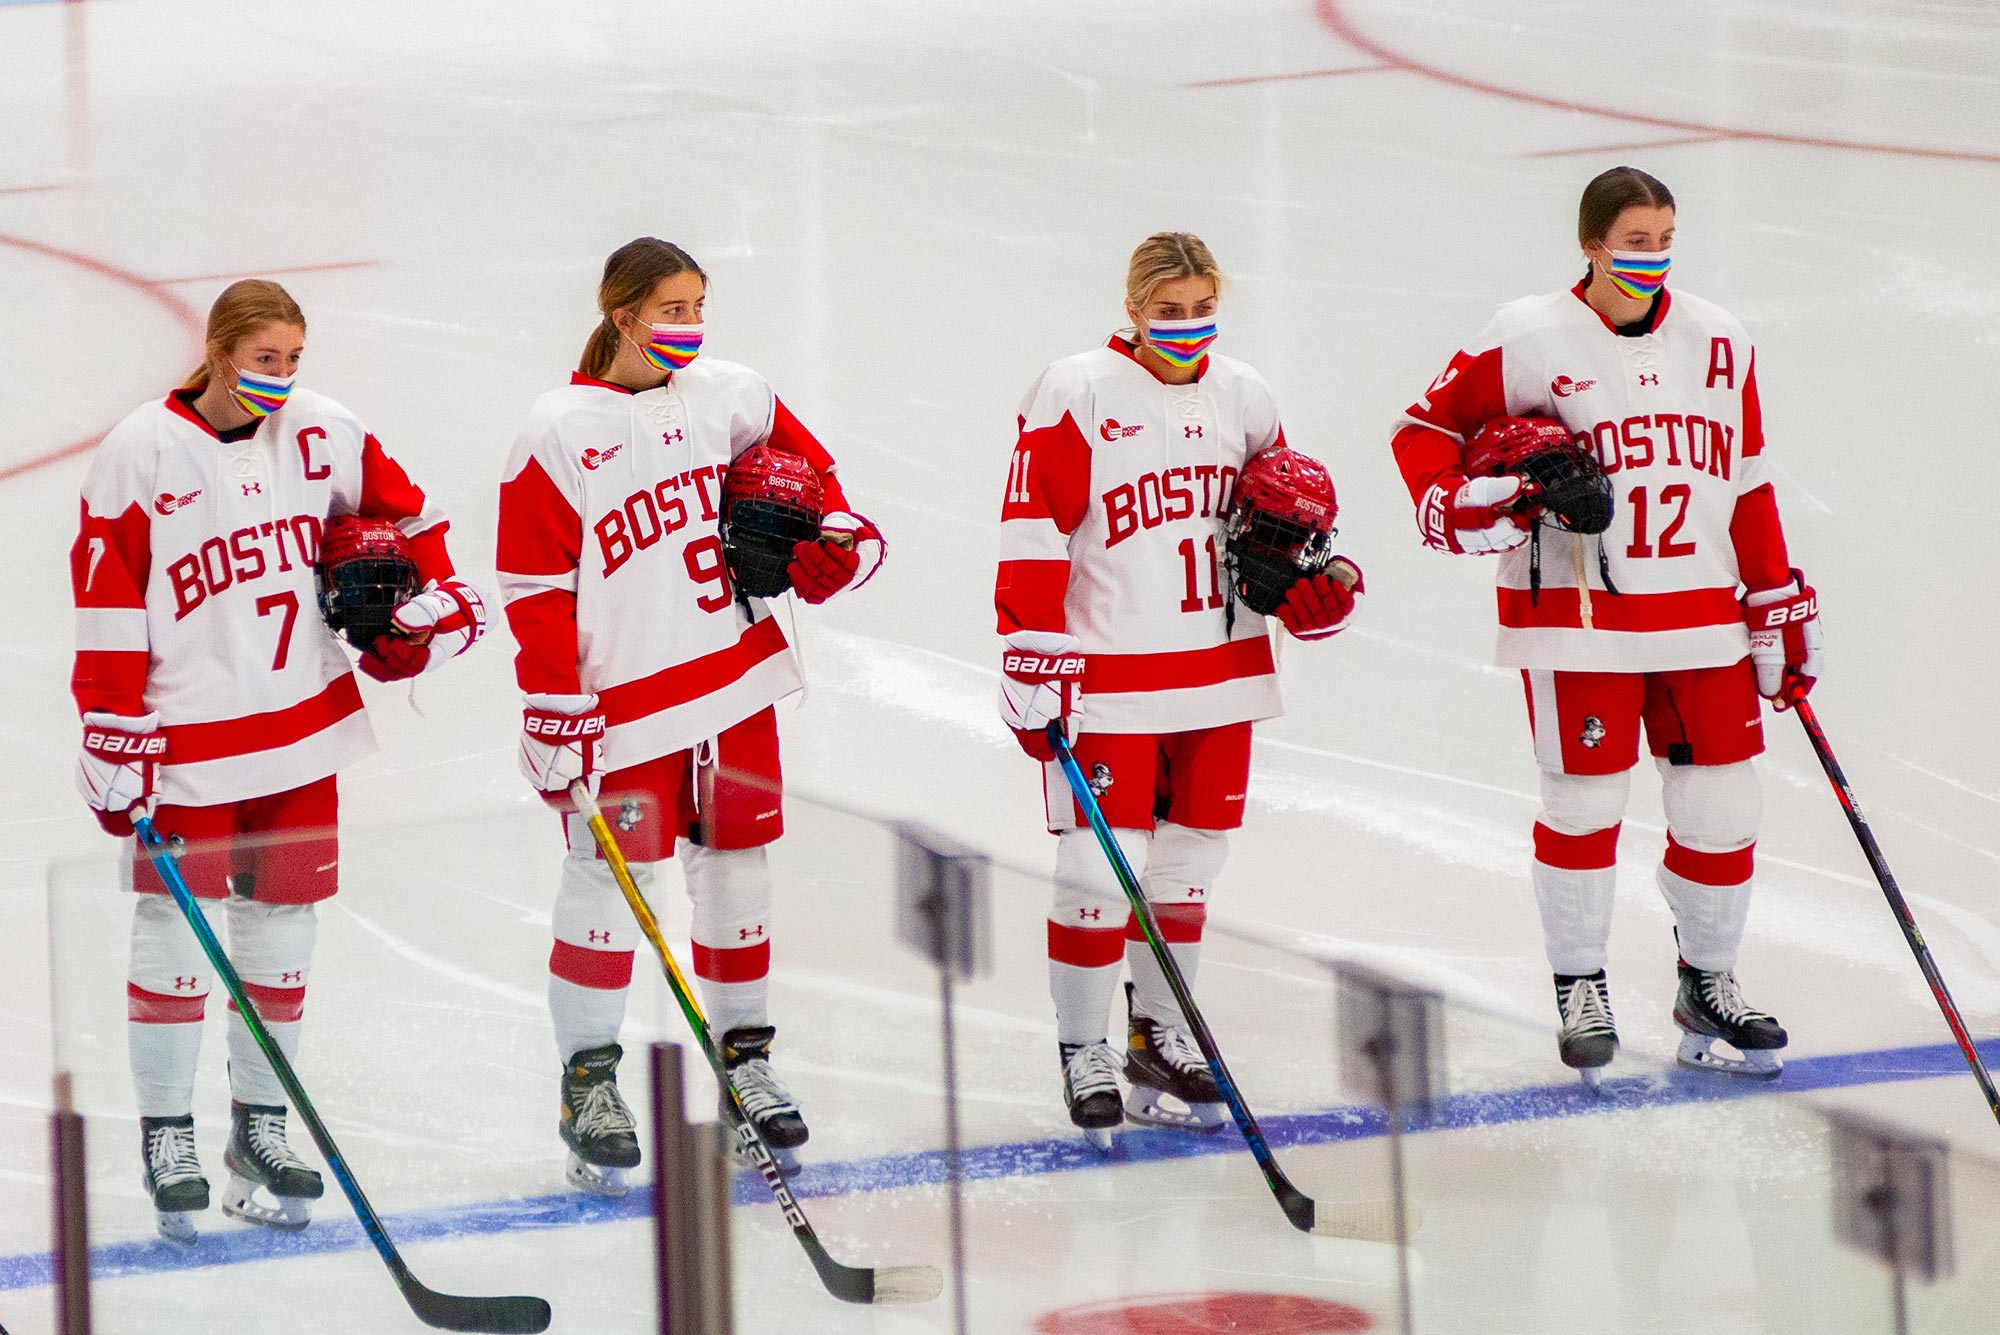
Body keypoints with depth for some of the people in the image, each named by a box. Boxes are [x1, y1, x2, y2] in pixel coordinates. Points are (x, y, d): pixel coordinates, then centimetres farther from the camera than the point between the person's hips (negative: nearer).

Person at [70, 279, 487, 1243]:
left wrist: (431, 596, 6)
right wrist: (115, 741, -12)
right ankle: (166, 1132, 11)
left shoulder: (320, 435, 0)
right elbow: (107, 608, -10)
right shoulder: (140, 455, -12)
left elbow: (401, 509, 17)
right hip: (185, 731, -4)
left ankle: (261, 1123, 20)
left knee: (281, 926, 10)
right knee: (174, 931, 1)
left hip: (302, 723, 4)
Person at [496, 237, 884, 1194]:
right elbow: (535, 585, -9)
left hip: (735, 673, 5)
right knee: (609, 882, -2)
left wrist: (832, 533, 2)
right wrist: (555, 711, -12)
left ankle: (744, 1055, 24)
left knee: (736, 865, 11)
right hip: (622, 692, -5)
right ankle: (589, 1079, 10)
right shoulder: (560, 431, -10)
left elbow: (798, 460, 22)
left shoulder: (728, 395, 3)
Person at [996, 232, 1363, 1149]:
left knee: (1187, 864, 13)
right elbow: (1032, 534, -11)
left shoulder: (1242, 398, 9)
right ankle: (1084, 1054, 7)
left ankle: (1162, 1038, 28)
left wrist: (1310, 583, 0)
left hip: (1220, 675, 6)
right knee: (1102, 866, -7)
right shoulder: (1076, 395, -10)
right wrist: (1034, 662, -16)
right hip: (1108, 680, -6)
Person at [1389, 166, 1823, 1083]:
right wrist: (1456, 508, -17)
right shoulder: (1528, 340, -6)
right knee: (1584, 803, -1)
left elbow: (1748, 485, 16)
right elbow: (1424, 428, 2)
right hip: (1576, 617, -4)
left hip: (1701, 618, 4)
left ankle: (1707, 984, 24)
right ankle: (1580, 990, 16)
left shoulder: (1719, 343, 9)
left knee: (1722, 804, 5)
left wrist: (1781, 604, 15)